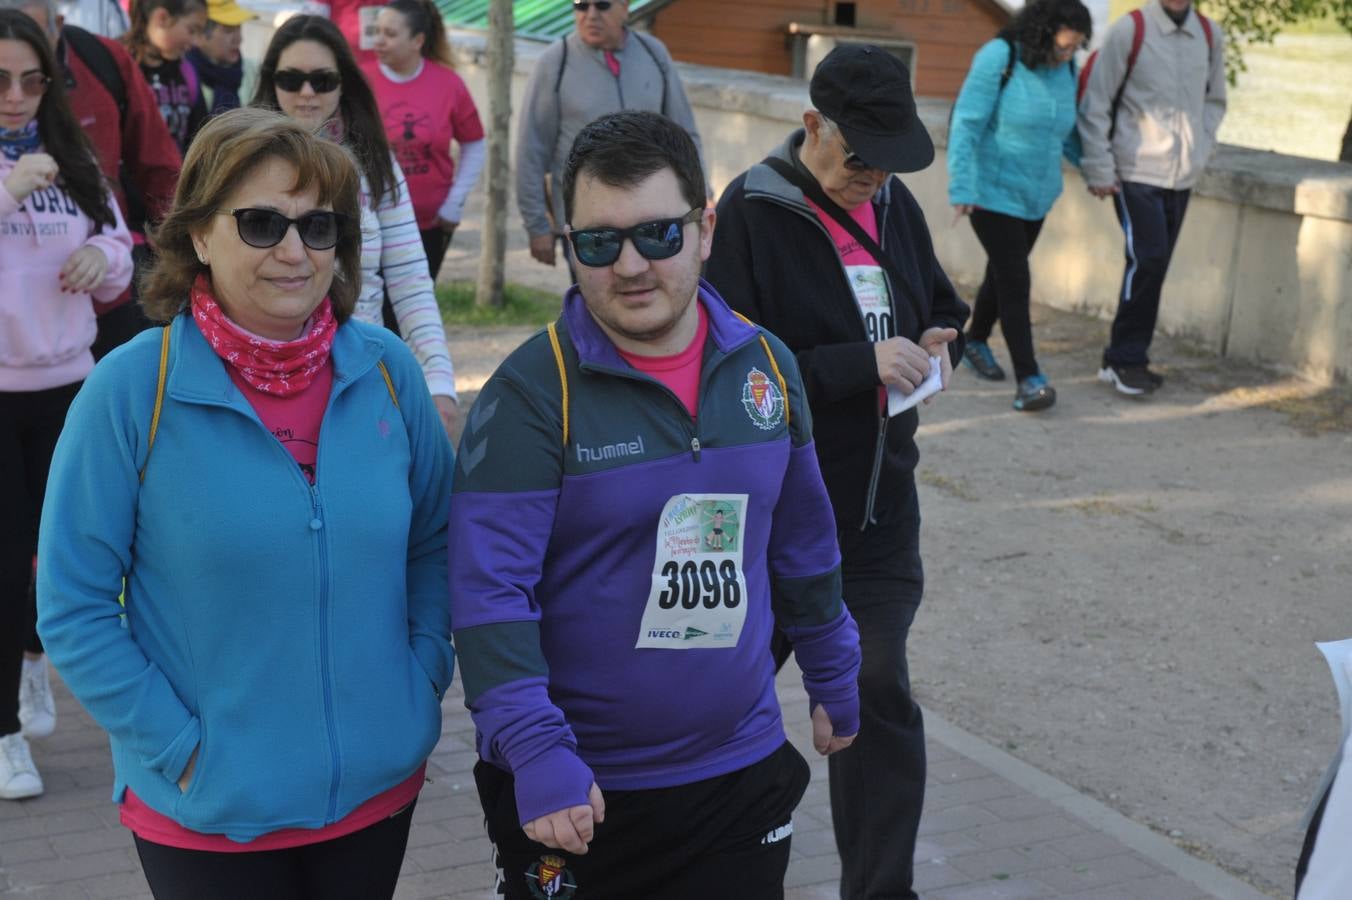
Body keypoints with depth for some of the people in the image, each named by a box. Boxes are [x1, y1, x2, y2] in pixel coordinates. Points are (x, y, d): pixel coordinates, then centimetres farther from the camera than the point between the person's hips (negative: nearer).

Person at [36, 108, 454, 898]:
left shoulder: (387, 369, -3)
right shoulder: (130, 390, -13)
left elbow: (435, 541, 9)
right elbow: (73, 606, -10)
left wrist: (424, 680, -1)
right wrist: (180, 749, -13)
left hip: (380, 788, 3)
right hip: (210, 811, -3)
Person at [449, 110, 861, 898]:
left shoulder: (766, 365, 2)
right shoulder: (532, 393, -13)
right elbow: (491, 595, -17)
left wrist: (836, 682, 19)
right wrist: (538, 754, -25)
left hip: (744, 774, 4)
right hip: (580, 792, -4)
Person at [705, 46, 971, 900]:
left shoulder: (895, 207, 4)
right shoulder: (752, 214, -15)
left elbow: (944, 309, 19)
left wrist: (937, 344, -4)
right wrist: (861, 362, -27)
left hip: (881, 507, 5)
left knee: (880, 695, 4)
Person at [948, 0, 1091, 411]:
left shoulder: (1064, 69, 0)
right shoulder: (998, 58, -18)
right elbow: (966, 125, -19)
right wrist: (962, 189, -24)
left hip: (1037, 193, 6)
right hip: (993, 191, -6)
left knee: (1003, 273, 17)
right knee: (1014, 280, -11)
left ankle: (976, 342, 40)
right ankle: (1029, 378, -11)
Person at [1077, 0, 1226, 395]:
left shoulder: (1211, 35, 6)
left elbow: (1214, 100, 20)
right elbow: (1096, 103, -6)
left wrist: (1202, 146, 6)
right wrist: (1098, 169, -8)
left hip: (1183, 174, 5)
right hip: (1136, 170, -5)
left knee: (1153, 265, 7)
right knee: (1148, 259, -13)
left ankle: (1124, 358, 16)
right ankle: (1126, 360, -1)